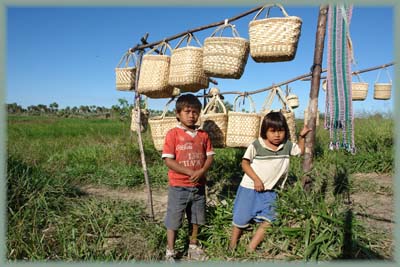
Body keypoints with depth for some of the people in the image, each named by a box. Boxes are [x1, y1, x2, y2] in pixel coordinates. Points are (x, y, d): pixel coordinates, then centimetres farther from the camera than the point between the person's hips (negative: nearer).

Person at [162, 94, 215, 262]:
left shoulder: (203, 135, 3)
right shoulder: (173, 134, -11)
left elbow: (209, 156, 3)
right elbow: (168, 160, -15)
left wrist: (201, 171, -17)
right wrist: (190, 172, -21)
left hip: (199, 186, 4)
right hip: (178, 186, -4)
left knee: (196, 219, 19)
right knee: (173, 220, 7)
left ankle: (193, 247, 39)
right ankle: (170, 252, 25)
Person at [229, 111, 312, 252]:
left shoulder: (287, 145, -1)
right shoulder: (256, 145, -14)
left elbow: (300, 151, 18)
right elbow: (245, 163, -10)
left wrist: (302, 136, 3)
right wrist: (256, 179, -18)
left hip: (269, 191, 4)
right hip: (250, 188, -4)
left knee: (268, 220, -1)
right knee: (241, 219, 6)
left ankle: (250, 248, 12)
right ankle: (232, 246, 28)